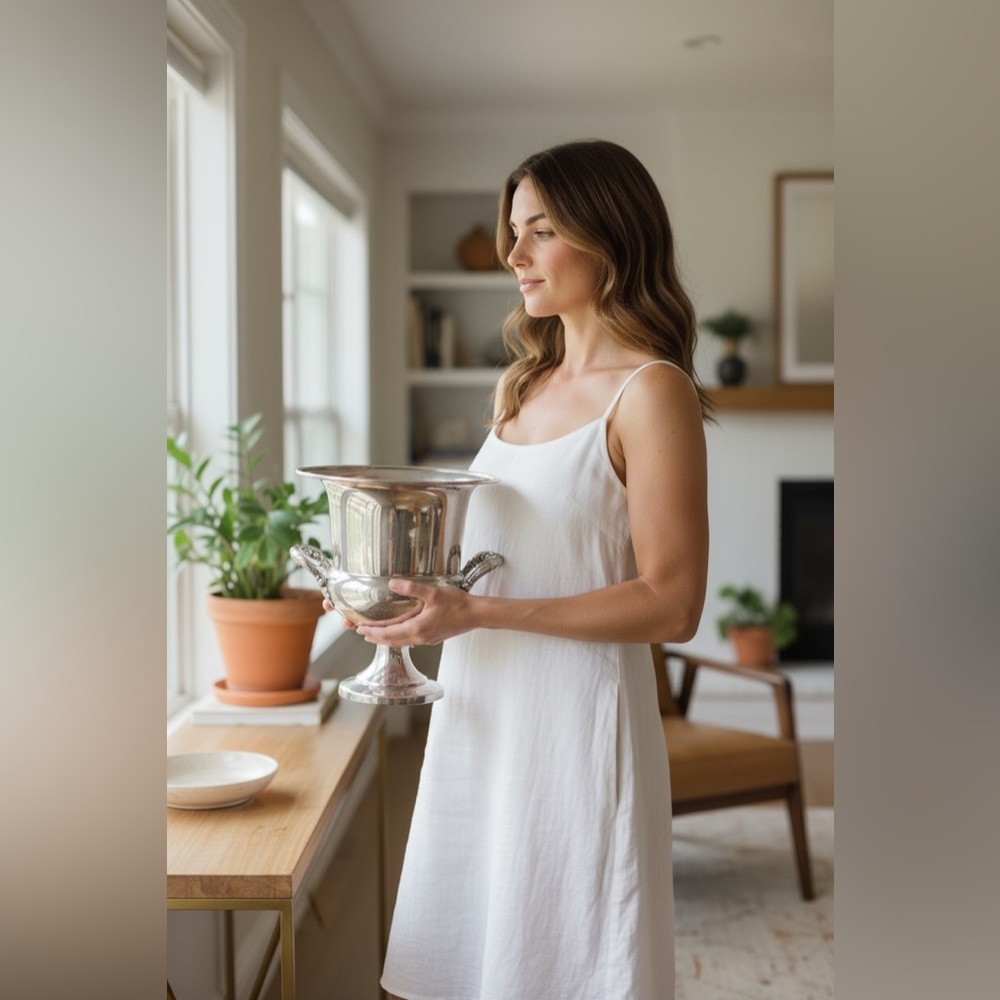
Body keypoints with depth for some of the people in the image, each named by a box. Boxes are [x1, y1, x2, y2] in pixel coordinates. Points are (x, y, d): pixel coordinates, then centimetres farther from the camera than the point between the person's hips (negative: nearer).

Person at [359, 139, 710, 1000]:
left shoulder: (651, 392, -11)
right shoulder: (525, 385, 13)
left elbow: (671, 604, -16)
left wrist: (478, 612, -21)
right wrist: (417, 586, 3)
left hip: (577, 719, -7)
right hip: (481, 710, 7)